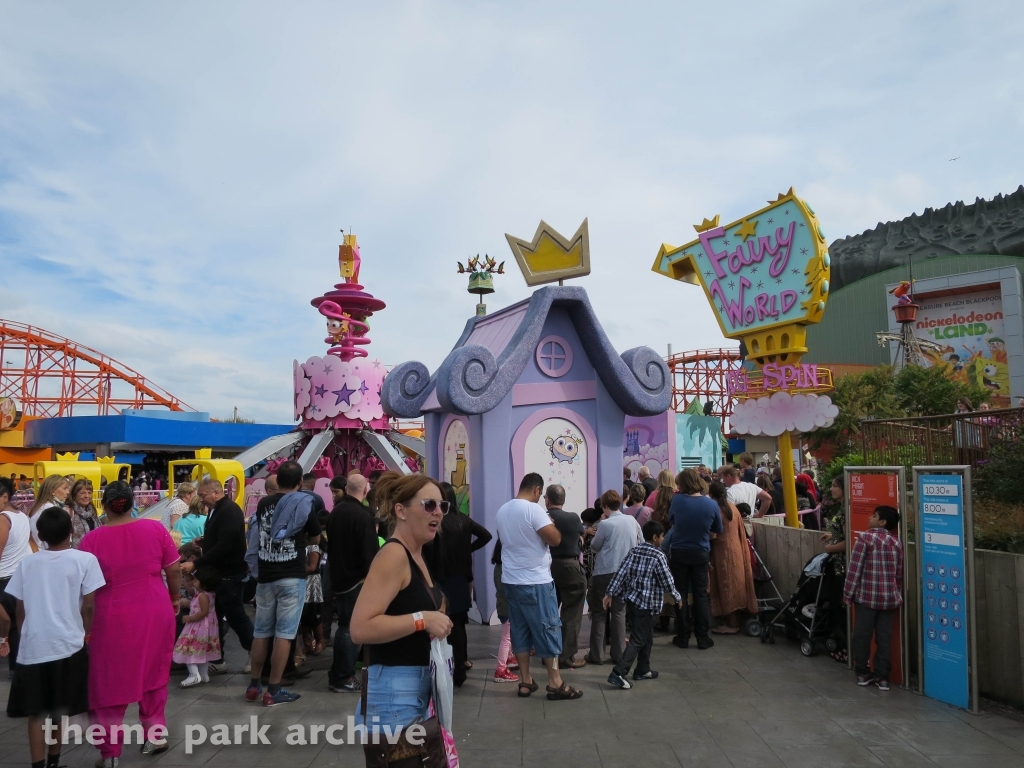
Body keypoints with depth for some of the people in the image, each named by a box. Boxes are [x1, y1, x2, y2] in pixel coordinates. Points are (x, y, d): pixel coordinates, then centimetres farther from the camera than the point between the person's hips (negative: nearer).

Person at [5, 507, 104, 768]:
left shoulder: (27, 563, 4)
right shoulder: (84, 559, -7)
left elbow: (20, 609, 9)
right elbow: (88, 606, -6)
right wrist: (87, 633, 10)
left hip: (33, 647, 2)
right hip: (68, 644, -2)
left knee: (36, 712, 10)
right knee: (59, 710, 15)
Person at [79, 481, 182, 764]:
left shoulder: (92, 540, -10)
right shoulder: (155, 529, -7)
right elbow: (174, 570, 0)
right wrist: (175, 597, 17)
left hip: (112, 619, -2)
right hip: (154, 614, 2)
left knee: (109, 683, 11)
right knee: (152, 675, 20)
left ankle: (110, 753, 16)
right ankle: (154, 735, 29)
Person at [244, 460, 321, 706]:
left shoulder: (263, 504, 4)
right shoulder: (302, 504, -7)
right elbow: (316, 537, 7)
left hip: (265, 576, 4)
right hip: (291, 577, -4)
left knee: (261, 631, 13)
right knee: (284, 633, -1)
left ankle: (253, 685, 22)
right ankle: (274, 690, 1)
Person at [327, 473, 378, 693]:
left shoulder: (335, 512, 5)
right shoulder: (363, 516, -20)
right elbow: (369, 553, -21)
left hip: (338, 577, 8)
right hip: (356, 579, -8)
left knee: (344, 625, 19)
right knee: (352, 628, 1)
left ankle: (337, 674, 27)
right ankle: (343, 678, 7)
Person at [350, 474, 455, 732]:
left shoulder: (416, 556, 11)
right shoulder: (393, 554, -18)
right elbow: (360, 629, -27)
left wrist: (437, 621, 10)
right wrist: (423, 619, -24)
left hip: (419, 685, 10)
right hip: (393, 688, -10)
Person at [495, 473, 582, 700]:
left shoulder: (502, 511, 7)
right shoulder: (533, 509, -17)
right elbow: (555, 539, -19)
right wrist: (551, 523, -1)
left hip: (510, 580, 7)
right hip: (535, 582, -7)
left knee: (520, 631, 12)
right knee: (547, 630, 2)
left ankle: (525, 682, 17)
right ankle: (555, 684, 7)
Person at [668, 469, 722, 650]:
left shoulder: (677, 500, -14)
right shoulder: (711, 504, -11)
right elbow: (718, 530, 3)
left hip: (679, 553, -1)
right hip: (701, 554, 1)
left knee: (680, 594, 9)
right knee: (701, 595, 9)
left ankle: (683, 636, 14)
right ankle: (703, 638, 11)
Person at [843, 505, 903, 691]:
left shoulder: (865, 537, -9)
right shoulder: (896, 542, 6)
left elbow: (855, 568, -11)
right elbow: (899, 574, 10)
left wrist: (848, 594, -4)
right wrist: (897, 595, 22)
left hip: (866, 595, -4)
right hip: (889, 598, 4)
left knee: (862, 635, 8)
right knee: (884, 638, 8)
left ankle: (863, 673, 17)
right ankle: (882, 677, 12)